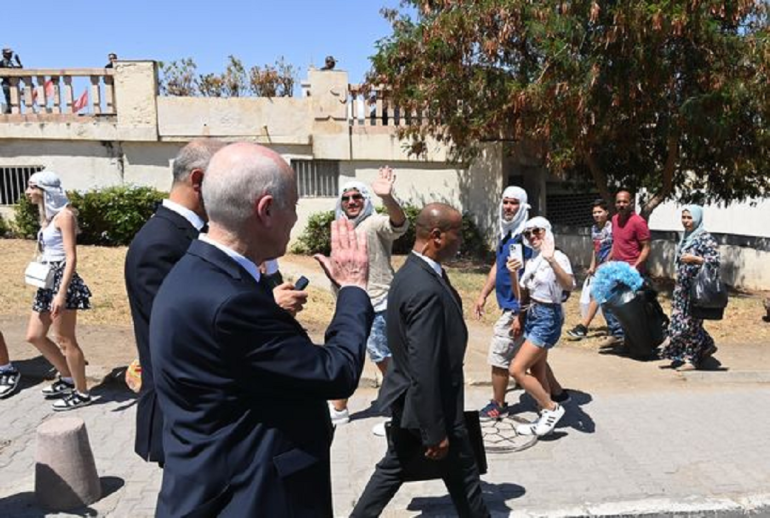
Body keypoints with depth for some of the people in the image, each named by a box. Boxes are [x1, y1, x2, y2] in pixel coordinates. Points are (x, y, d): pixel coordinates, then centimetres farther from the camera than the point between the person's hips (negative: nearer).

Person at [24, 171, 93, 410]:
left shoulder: (64, 214, -13)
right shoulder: (47, 216, 14)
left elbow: (71, 257, -19)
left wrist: (61, 293, -24)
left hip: (62, 281, -9)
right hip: (47, 282, 9)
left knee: (65, 340, -1)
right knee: (34, 336, 14)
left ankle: (81, 393, 12)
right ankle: (68, 377, 29)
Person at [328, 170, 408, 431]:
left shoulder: (374, 223, -14)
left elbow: (399, 224, -38)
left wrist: (387, 197, -56)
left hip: (376, 307, -9)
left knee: (386, 362, 1)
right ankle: (339, 409, 36)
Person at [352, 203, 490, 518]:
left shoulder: (411, 272, 3)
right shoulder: (425, 289, -29)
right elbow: (424, 370, -28)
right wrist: (436, 432, -21)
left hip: (408, 401, 9)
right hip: (427, 406, -9)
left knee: (395, 467, 22)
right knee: (463, 474, 14)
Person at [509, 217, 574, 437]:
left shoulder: (558, 257, -15)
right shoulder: (532, 261, 9)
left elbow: (569, 285, -37)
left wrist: (551, 260, -46)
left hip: (548, 318, -9)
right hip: (532, 315, 9)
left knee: (516, 370, -12)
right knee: (537, 373, 16)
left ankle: (552, 408, 5)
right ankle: (546, 414, 29)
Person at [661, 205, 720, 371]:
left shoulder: (705, 238, -10)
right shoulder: (685, 237, 13)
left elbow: (715, 260, -16)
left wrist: (694, 259, -23)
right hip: (683, 286, 8)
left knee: (690, 322, -3)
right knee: (679, 320, 9)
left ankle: (691, 359, 9)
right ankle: (706, 345, 27)